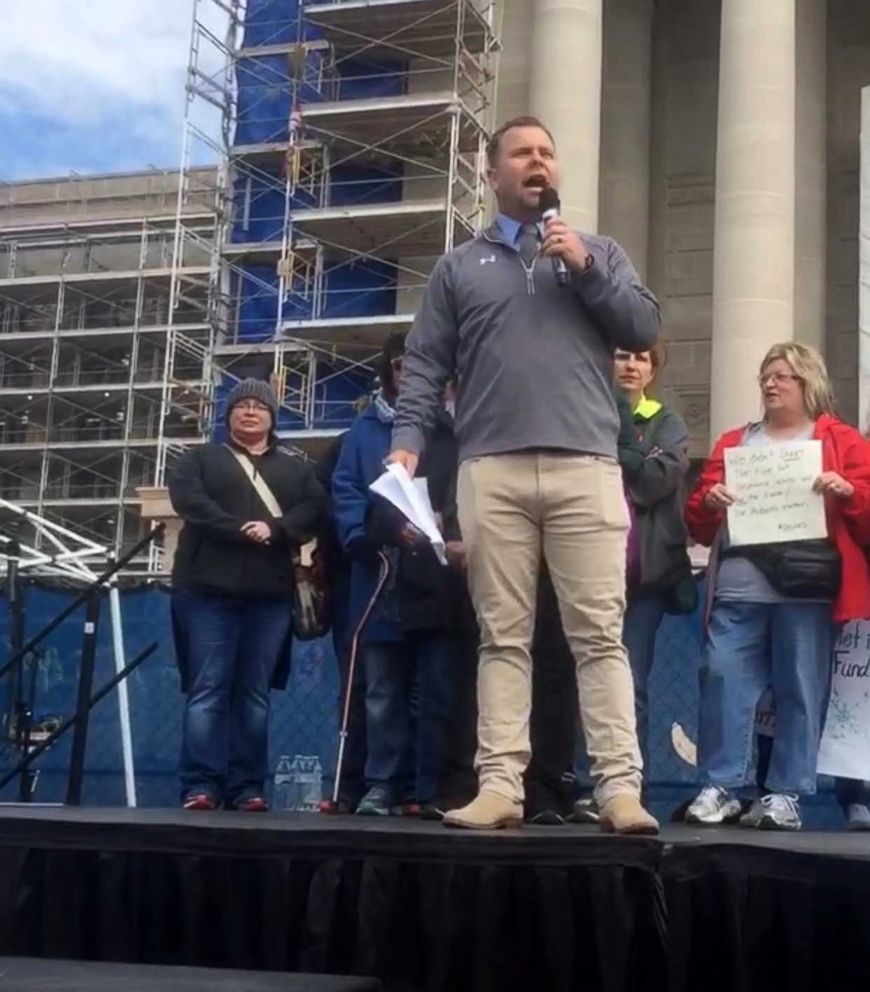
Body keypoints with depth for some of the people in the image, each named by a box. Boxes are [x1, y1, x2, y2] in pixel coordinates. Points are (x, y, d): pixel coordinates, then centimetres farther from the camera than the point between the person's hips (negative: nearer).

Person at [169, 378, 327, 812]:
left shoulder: (295, 468, 21)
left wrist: (274, 529, -14)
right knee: (208, 688, -7)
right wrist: (240, 530, -15)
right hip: (209, 587, -2)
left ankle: (247, 788, 1)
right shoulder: (200, 458, 16)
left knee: (255, 693, 1)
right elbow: (187, 499, -4)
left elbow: (314, 508, 4)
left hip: (271, 593, 2)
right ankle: (200, 787, -9)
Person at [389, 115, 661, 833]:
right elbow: (425, 366, 11)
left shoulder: (598, 252, 20)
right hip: (491, 470, 0)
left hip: (585, 466, 0)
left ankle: (620, 787, -7)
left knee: (600, 634, -5)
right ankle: (501, 786, 0)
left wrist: (586, 269, -1)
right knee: (503, 637, 0)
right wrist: (407, 443, -4)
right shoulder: (459, 267, 18)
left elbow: (646, 329, 8)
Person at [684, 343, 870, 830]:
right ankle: (720, 788, 0)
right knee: (722, 679, -7)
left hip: (807, 589, -2)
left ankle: (786, 795, 5)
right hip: (739, 586, 2)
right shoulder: (735, 442, 22)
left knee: (801, 691, -1)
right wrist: (708, 502, -3)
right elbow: (699, 525, 19)